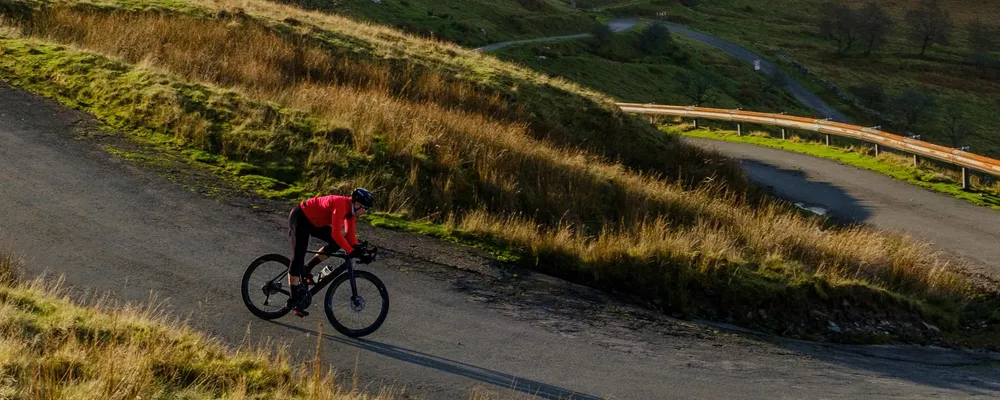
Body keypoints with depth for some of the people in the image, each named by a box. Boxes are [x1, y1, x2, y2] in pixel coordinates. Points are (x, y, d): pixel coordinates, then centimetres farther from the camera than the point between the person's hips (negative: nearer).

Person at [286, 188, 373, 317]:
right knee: (298, 257, -12)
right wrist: (351, 251, -34)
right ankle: (294, 300, -11)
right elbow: (336, 233, -36)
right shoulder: (341, 204, -32)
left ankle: (307, 269, 8)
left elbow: (350, 233, 1)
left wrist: (356, 248, -15)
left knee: (336, 243, -3)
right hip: (300, 218, -9)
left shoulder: (350, 209, -4)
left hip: (313, 221, 9)